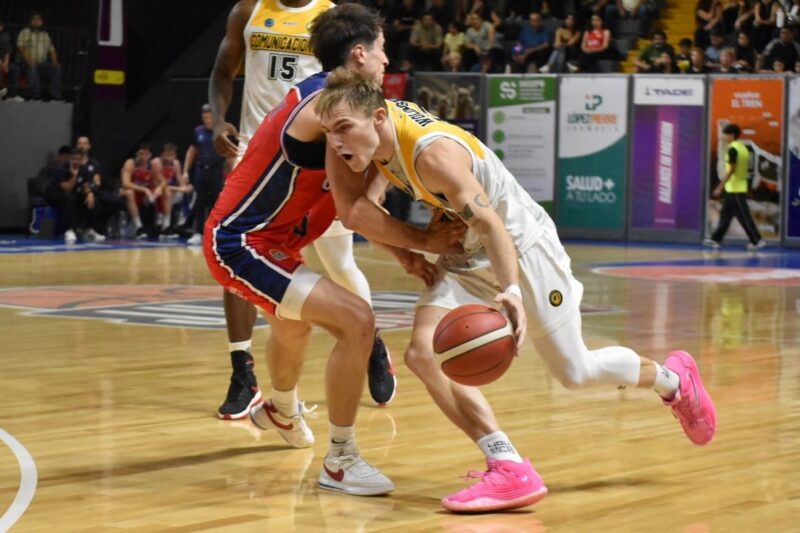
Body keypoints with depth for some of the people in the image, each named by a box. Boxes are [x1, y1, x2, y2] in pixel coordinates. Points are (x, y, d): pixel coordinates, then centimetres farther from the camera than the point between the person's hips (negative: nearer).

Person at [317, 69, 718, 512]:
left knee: (575, 373, 7)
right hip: (466, 257, 7)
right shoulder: (376, 122, -12)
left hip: (521, 246, -7)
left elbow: (490, 225, -37)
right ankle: (510, 469, -16)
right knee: (424, 352, -16)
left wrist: (511, 291, -50)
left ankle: (673, 379, 37)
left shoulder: (434, 153, -33)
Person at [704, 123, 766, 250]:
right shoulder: (743, 148, 12)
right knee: (725, 215, 12)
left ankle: (757, 241, -4)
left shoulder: (732, 149, -15)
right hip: (741, 187, 10)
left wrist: (719, 187, -18)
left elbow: (730, 170, -20)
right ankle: (715, 240, 16)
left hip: (734, 189, -10)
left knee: (744, 217, -5)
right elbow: (746, 169, 16)